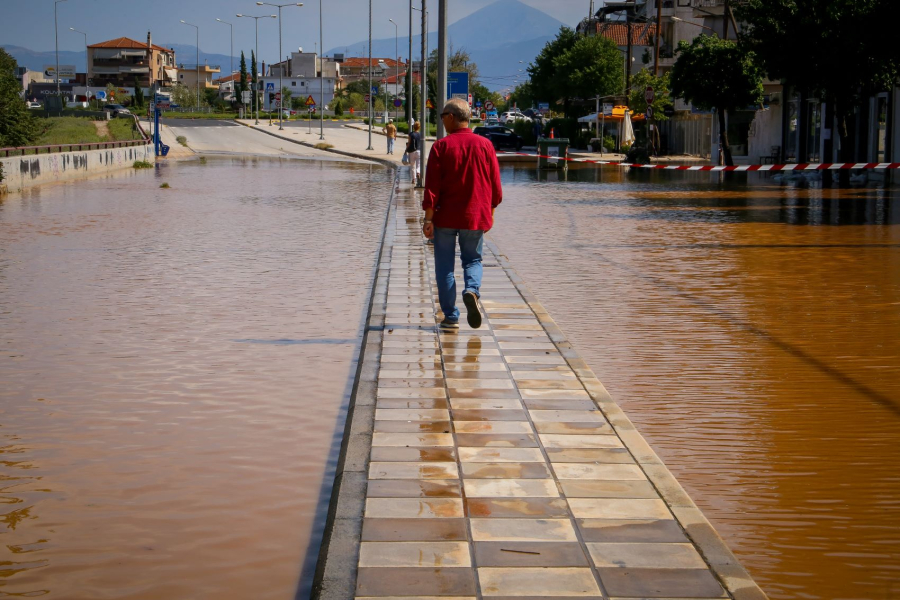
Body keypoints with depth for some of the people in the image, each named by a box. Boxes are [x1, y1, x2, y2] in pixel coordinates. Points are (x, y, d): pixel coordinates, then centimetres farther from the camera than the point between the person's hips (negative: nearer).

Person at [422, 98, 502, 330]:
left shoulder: (441, 146, -8)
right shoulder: (485, 145, 1)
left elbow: (432, 186, -11)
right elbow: (495, 184, 5)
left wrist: (428, 218, -8)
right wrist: (490, 212, 17)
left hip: (446, 217, -2)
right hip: (476, 217, 2)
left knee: (444, 267, 8)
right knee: (472, 260, 17)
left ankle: (451, 317, 7)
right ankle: (472, 290, -14)